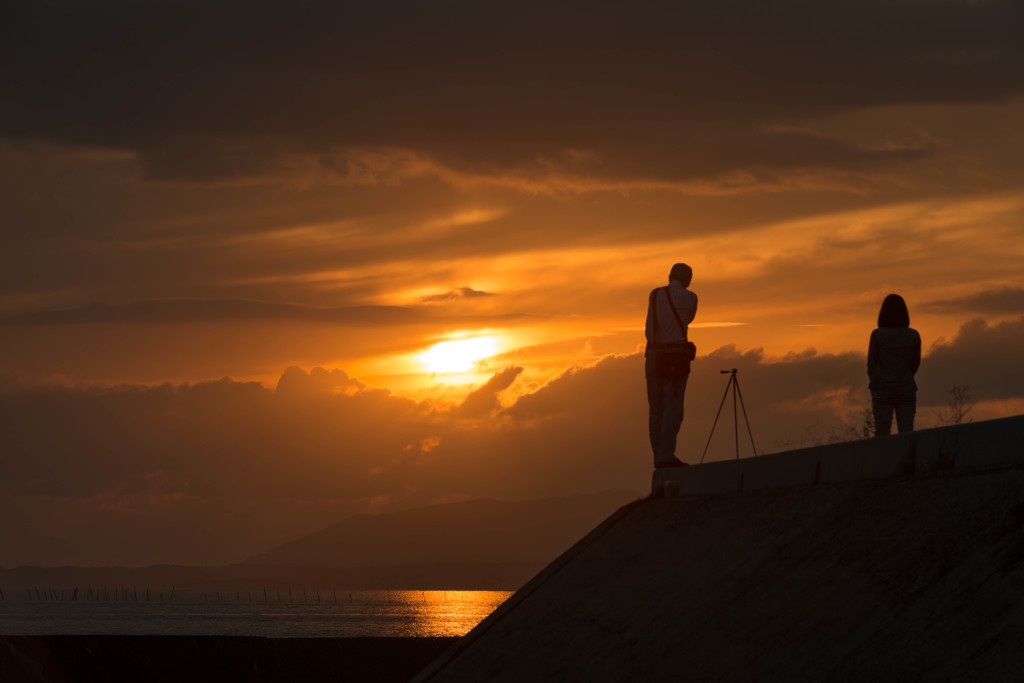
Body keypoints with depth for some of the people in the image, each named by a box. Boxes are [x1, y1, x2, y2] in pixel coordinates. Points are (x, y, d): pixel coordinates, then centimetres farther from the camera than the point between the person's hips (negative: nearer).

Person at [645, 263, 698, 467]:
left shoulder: (654, 295, 8)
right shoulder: (690, 298, -3)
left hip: (653, 357, 5)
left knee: (657, 409, 9)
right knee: (673, 409, -7)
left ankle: (659, 456, 8)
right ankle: (666, 456, -15)